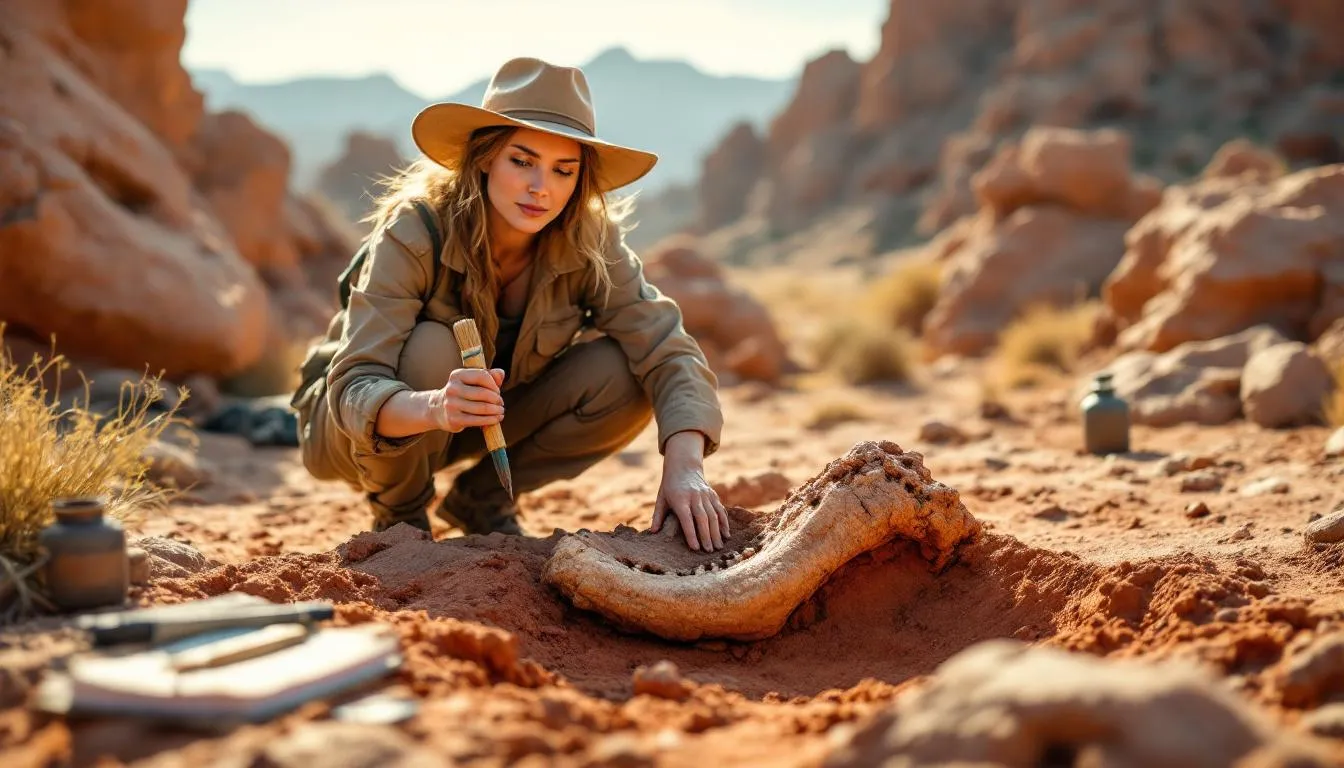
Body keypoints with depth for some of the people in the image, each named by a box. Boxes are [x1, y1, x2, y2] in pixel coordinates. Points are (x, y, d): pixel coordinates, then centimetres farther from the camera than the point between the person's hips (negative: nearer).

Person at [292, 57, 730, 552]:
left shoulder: (589, 246, -19)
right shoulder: (413, 235, -30)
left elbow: (667, 353, -26)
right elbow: (354, 390, -36)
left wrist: (684, 466, -44)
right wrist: (434, 408, -58)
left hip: (486, 428, 4)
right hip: (362, 431, -3)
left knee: (621, 374, -20)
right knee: (430, 349, -35)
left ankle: (481, 497, 2)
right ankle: (399, 511, -7)